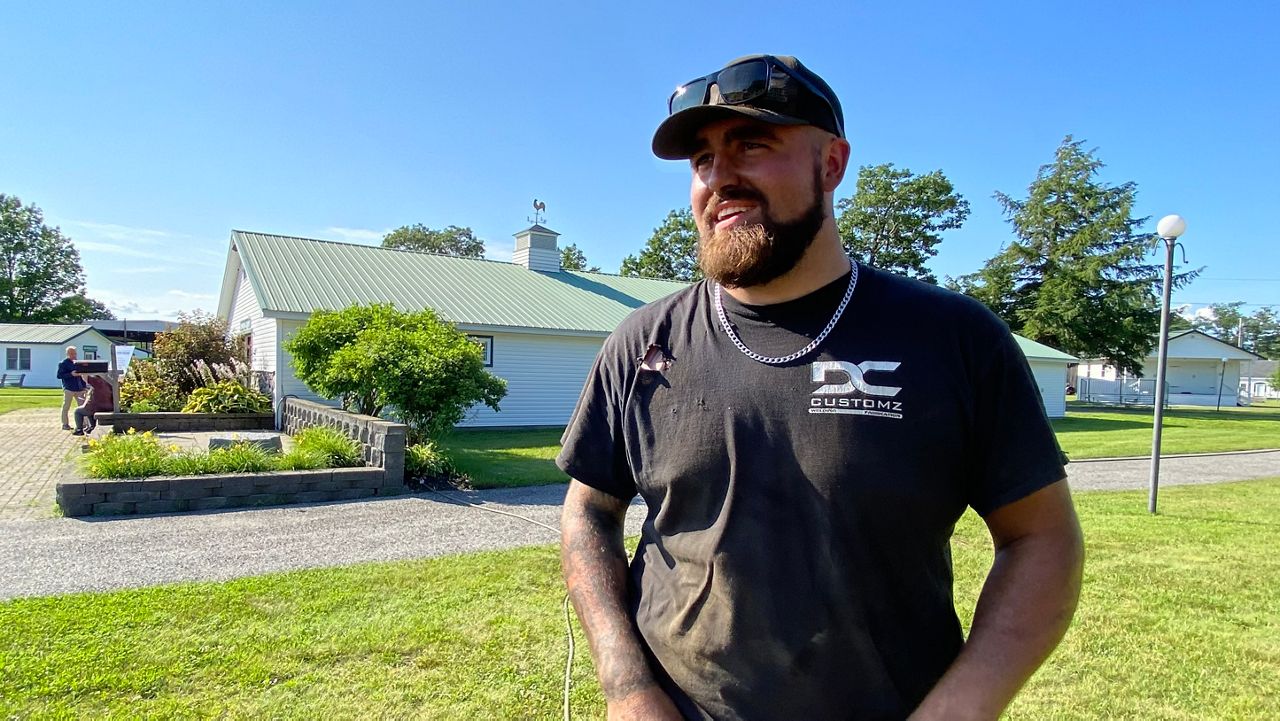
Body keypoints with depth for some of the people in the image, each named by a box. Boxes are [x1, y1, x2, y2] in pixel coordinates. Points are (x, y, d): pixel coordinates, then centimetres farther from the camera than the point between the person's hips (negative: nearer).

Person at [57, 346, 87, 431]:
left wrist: (84, 386, 13)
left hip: (79, 388, 5)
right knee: (66, 407, 2)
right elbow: (59, 376, -9)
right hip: (69, 388, -5)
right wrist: (71, 374, -21)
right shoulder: (63, 363, -2)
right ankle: (65, 424, 7)